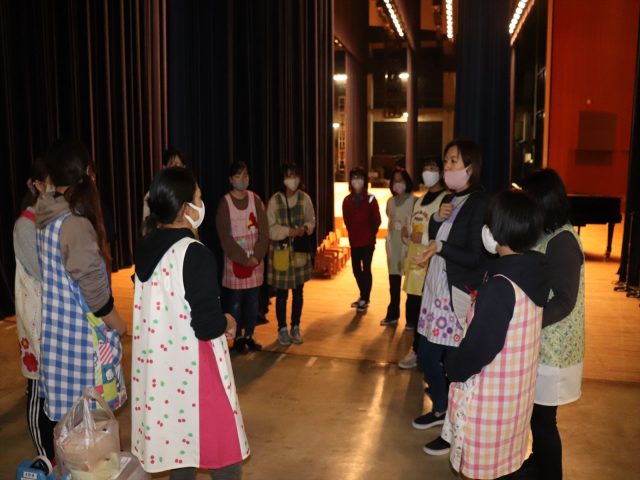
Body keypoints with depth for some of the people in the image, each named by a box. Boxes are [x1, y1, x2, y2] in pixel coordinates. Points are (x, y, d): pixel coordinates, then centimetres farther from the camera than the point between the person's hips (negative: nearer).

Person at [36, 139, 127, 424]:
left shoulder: (44, 216, 2)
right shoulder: (76, 223, -22)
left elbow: (55, 274, 8)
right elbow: (92, 284, -18)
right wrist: (117, 322, -5)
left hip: (56, 323, 8)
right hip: (80, 328, -8)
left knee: (66, 406, 18)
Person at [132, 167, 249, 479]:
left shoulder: (145, 248, 2)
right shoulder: (195, 254, -22)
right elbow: (207, 326, -22)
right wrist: (228, 322, -1)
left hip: (159, 365, 8)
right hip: (193, 367, -7)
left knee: (179, 442, 21)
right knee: (219, 451, 9)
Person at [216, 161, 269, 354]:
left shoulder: (256, 200, 3)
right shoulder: (225, 202, -5)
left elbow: (263, 231, 1)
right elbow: (225, 236, -8)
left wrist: (256, 256, -9)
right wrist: (243, 258, -12)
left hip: (255, 259, 3)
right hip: (235, 259, -3)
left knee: (252, 300, 8)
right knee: (235, 301, 2)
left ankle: (249, 336, 20)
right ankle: (238, 338, 15)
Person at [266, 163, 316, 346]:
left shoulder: (305, 198, -2)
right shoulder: (275, 200, -11)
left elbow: (311, 220, 6)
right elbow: (270, 229, -10)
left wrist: (305, 228, -15)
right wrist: (289, 231, -22)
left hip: (300, 251, 3)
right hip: (281, 251, -3)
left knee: (298, 292, 12)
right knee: (282, 294, 6)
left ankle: (295, 328, 27)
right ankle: (282, 329, 22)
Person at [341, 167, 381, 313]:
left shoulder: (370, 199, -7)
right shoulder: (347, 200, 3)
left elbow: (377, 220, -3)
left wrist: (370, 235, 2)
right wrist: (353, 233, 10)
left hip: (368, 241, -4)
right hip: (354, 241, 4)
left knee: (366, 269, -1)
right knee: (356, 269, 11)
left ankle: (365, 299, 9)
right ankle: (363, 297, 29)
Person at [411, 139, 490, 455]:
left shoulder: (480, 204, -15)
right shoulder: (449, 199, 11)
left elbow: (477, 257, -19)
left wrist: (440, 248, -13)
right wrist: (437, 218, 0)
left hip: (459, 295, -9)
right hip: (436, 289, 9)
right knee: (426, 354, 17)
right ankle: (440, 409, 39)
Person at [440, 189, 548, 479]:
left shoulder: (500, 287, -29)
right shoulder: (534, 273, -3)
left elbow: (479, 347, -25)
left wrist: (451, 367, -6)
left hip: (490, 396, -8)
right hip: (515, 390, 8)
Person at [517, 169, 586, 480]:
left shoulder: (562, 241, -19)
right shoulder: (546, 236, 8)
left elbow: (564, 302, -23)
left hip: (550, 348, -8)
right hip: (539, 344, 8)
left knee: (542, 418, 5)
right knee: (536, 414, 21)